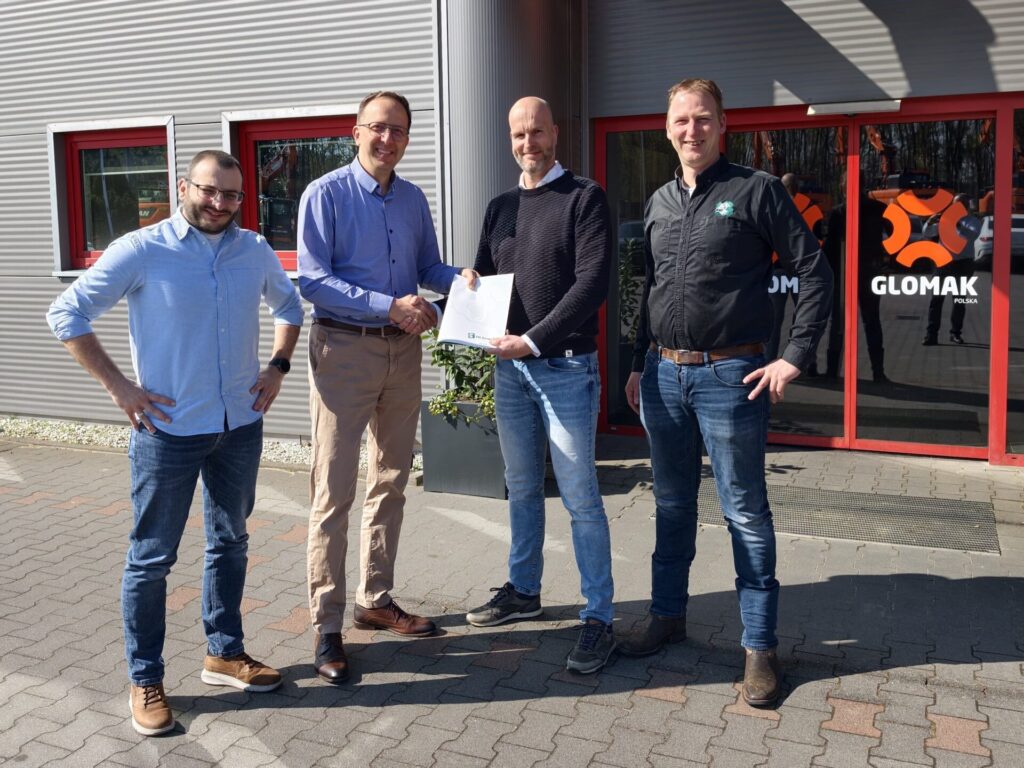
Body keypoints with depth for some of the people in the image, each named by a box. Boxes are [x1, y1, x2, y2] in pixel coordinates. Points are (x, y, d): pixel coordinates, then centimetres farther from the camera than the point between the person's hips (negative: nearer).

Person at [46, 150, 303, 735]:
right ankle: (146, 680, 18)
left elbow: (289, 303, 22)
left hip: (240, 426, 5)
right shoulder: (142, 251, -9)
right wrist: (120, 387, -11)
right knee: (152, 556, 4)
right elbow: (67, 313, -6)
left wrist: (278, 365, 8)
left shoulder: (255, 251, 4)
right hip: (169, 430, -5)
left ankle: (225, 653, 33)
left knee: (231, 542, 16)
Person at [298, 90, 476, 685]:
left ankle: (376, 600, 29)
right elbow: (313, 281, -15)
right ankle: (327, 626, 5)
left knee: (391, 482, 14)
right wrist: (390, 305, -22)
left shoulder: (413, 199, 10)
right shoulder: (326, 195, -8)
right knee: (335, 491, -4)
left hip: (402, 349, 7)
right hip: (345, 349, -6)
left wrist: (460, 277, -4)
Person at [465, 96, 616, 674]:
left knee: (580, 497, -3)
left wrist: (533, 340, -19)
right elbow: (484, 276, 19)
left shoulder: (584, 198, -4)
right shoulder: (501, 207, 15)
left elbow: (592, 283, -14)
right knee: (522, 488, 16)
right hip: (511, 367, 6)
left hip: (565, 367, -6)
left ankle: (599, 620, 6)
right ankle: (523, 591, 31)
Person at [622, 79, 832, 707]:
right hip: (664, 375, 6)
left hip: (730, 376, -5)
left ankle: (760, 646, 14)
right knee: (672, 506, 16)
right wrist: (640, 365, 17)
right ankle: (668, 616, 31)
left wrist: (795, 359, -11)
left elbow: (815, 274, -6)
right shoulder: (659, 203, 12)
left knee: (747, 515, 2)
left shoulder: (757, 191, -5)